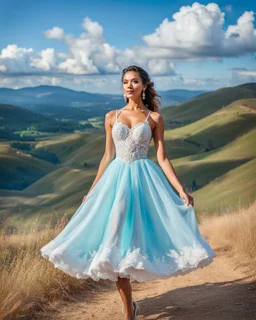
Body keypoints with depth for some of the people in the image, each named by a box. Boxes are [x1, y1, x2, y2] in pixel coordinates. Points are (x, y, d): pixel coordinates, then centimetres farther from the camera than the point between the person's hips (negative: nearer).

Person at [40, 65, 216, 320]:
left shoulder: (155, 118, 3)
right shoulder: (112, 117, 8)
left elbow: (162, 158, 1)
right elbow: (108, 157, 11)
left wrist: (181, 190, -7)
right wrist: (92, 191, 11)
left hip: (144, 179, -2)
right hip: (117, 178, 2)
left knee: (138, 239, -5)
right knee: (116, 244, -1)